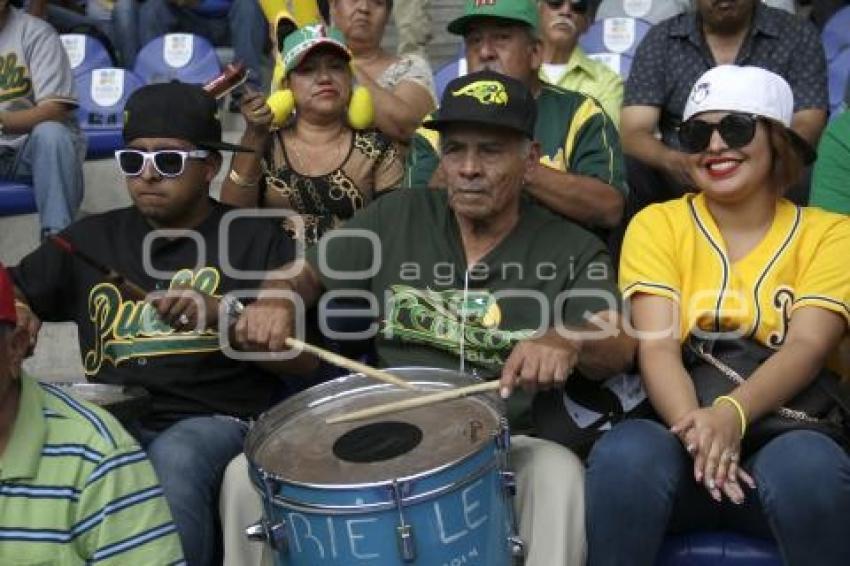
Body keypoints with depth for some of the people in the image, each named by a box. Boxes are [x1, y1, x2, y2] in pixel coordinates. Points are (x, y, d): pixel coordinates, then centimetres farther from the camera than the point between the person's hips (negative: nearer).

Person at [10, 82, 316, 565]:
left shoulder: (257, 239, 5)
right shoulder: (93, 237, 16)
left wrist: (223, 314, -16)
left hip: (219, 420, -3)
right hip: (111, 422, 3)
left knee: (173, 462, -36)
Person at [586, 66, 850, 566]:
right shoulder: (658, 224, 8)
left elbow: (808, 347, -9)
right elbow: (657, 346, -5)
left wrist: (733, 414, -28)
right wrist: (695, 429, -26)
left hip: (788, 435, 0)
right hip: (681, 437, 0)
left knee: (807, 464, -34)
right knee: (626, 454, -33)